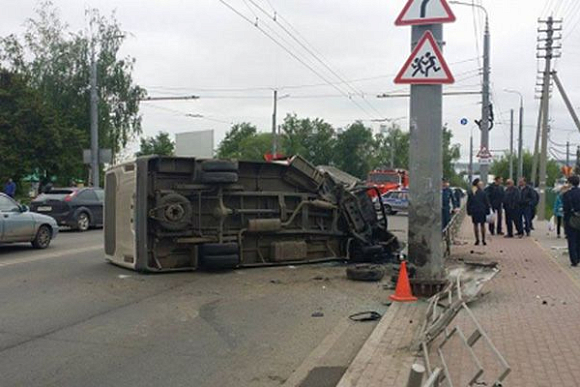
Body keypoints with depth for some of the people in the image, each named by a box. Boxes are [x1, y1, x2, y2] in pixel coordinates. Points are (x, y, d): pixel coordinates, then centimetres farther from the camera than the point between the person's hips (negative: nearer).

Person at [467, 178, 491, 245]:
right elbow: (487, 203, -3)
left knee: (475, 225, 8)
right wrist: (487, 211, 4)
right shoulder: (482, 193, -8)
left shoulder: (470, 193, 0)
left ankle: (477, 240, 8)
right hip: (482, 211, -2)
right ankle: (483, 240, 8)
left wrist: (469, 211, 10)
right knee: (482, 225, 6)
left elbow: (468, 203, 4)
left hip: (474, 212, 2)